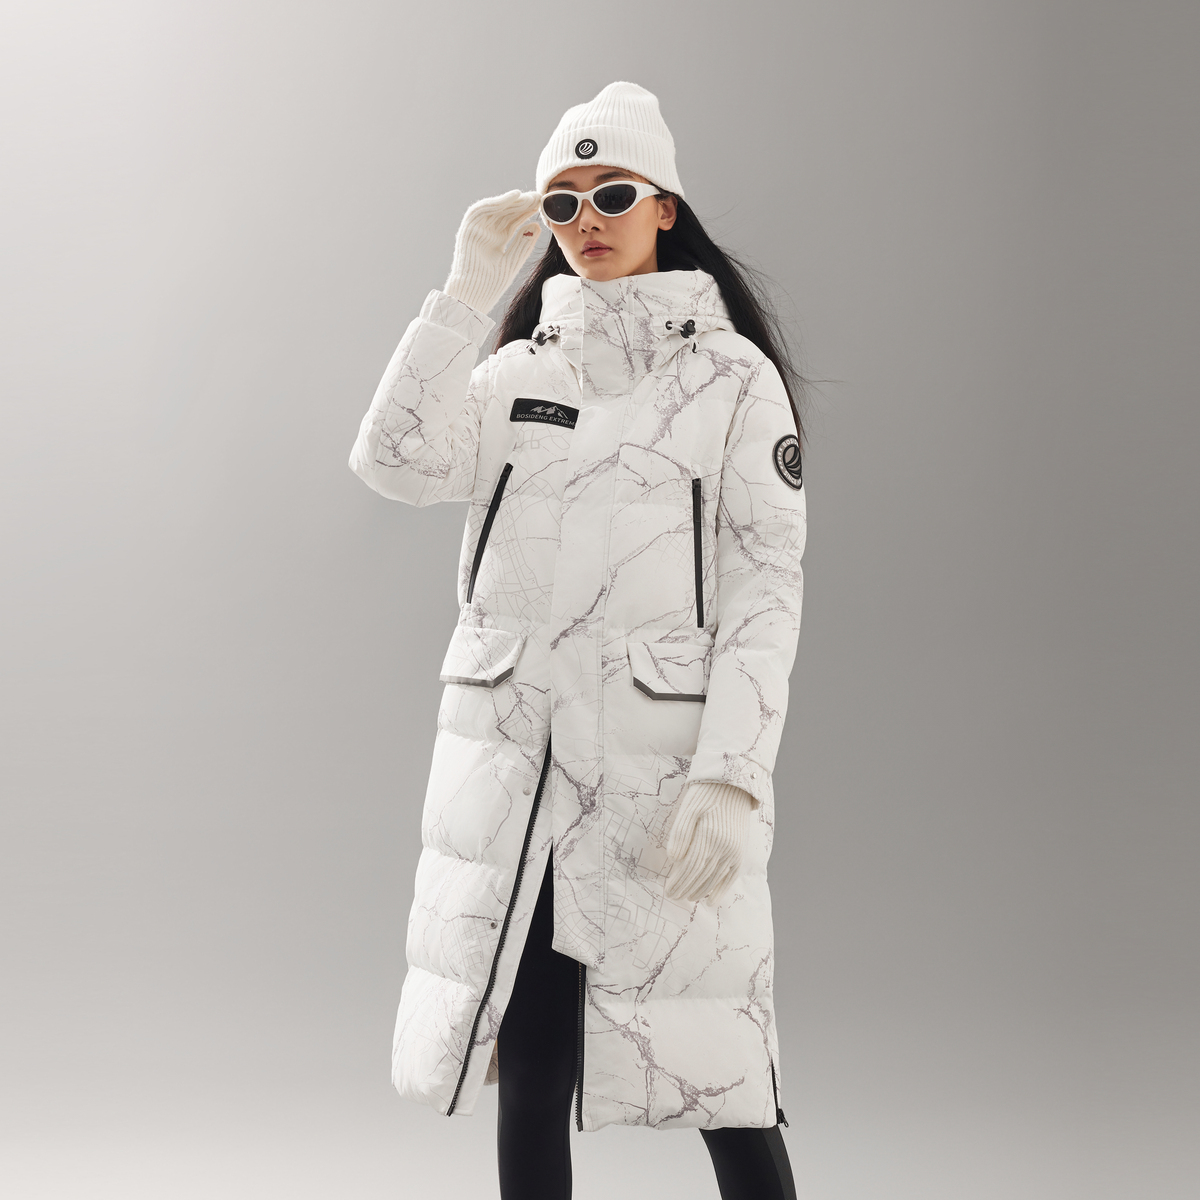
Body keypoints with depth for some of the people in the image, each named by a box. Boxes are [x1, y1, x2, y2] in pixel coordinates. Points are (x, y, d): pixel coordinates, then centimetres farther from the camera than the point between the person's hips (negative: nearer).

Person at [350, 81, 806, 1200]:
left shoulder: (733, 375, 3)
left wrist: (731, 778, -14)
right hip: (512, 759, 4)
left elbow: (767, 586, -4)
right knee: (526, 1075, 7)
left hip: (664, 760, -3)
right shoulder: (516, 371, 14)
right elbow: (396, 463, -3)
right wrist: (468, 291, -5)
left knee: (720, 1076, -5)